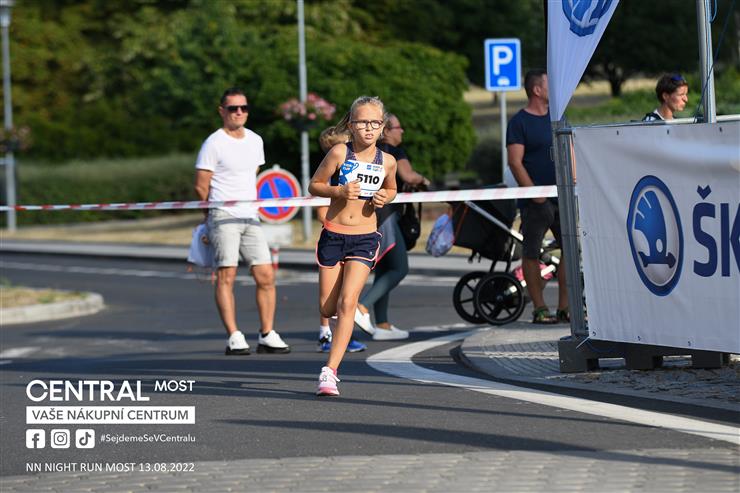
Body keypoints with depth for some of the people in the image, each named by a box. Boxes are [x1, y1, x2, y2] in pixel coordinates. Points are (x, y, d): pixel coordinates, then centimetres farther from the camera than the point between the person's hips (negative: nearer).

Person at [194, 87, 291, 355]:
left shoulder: (255, 141, 14)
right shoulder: (213, 144, -6)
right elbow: (201, 187, -3)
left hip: (250, 217, 6)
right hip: (222, 217, -6)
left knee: (266, 275, 0)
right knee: (226, 276, -10)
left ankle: (267, 335, 6)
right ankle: (234, 338, -11)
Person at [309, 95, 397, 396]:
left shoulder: (387, 162, 0)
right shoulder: (339, 153, -7)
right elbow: (314, 185, 1)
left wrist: (384, 198, -3)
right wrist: (339, 191, -16)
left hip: (365, 239, 0)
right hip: (333, 234, 0)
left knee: (347, 303, -15)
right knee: (327, 309, 4)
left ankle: (330, 371, -15)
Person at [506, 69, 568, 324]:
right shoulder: (519, 122, -6)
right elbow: (515, 162, -12)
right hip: (535, 200, -6)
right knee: (531, 253, 0)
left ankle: (564, 308, 9)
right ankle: (540, 309, 4)